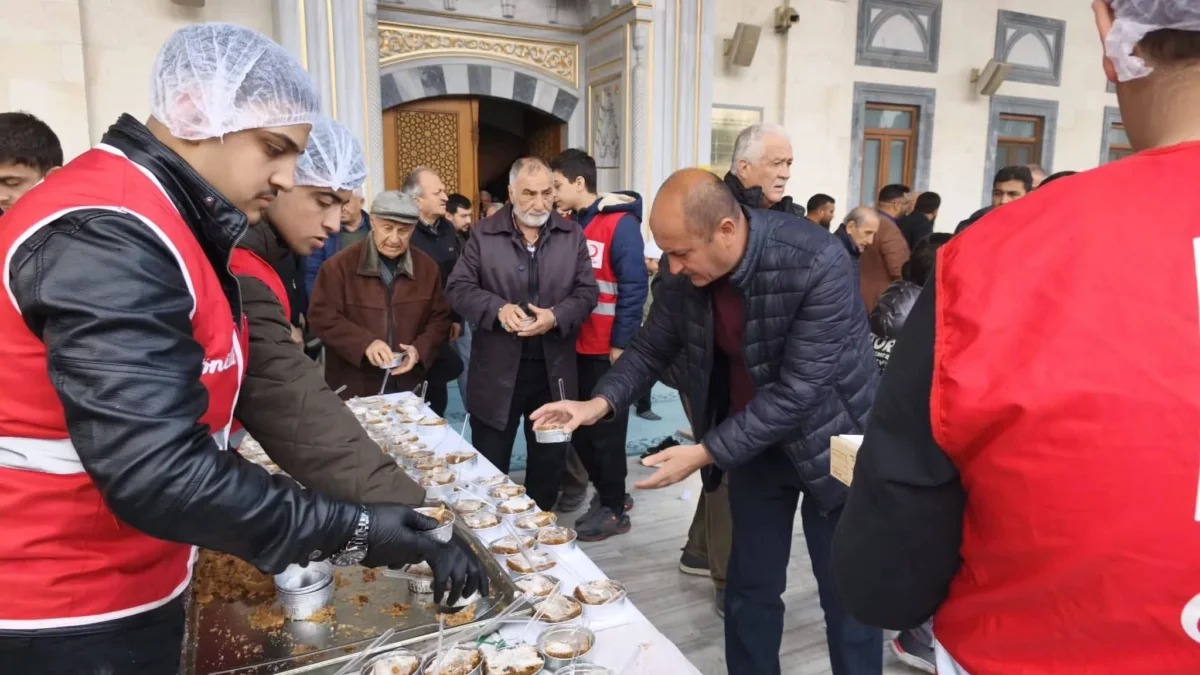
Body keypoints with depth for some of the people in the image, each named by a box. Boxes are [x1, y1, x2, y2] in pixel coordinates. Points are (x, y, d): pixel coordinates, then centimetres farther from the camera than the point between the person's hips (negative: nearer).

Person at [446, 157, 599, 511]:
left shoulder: (572, 235, 4)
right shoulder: (484, 234, 0)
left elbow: (587, 292, 2)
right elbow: (458, 288, -1)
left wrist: (556, 317, -17)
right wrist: (498, 308, -19)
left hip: (553, 368, 2)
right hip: (497, 367, -2)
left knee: (550, 458, 15)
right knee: (489, 462, 9)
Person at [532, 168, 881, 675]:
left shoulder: (817, 264, -30)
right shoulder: (684, 273, -13)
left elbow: (798, 389, -30)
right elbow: (652, 348, -1)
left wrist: (705, 454, -29)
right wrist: (599, 403, -17)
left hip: (828, 440, -4)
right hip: (751, 440, 4)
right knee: (750, 588, 14)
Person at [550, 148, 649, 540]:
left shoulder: (620, 223, -11)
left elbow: (634, 287, -15)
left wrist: (621, 343, -17)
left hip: (608, 349, -7)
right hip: (576, 346, 7)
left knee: (605, 428, 4)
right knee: (578, 426, 14)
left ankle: (613, 510, 20)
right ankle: (609, 491, 33)